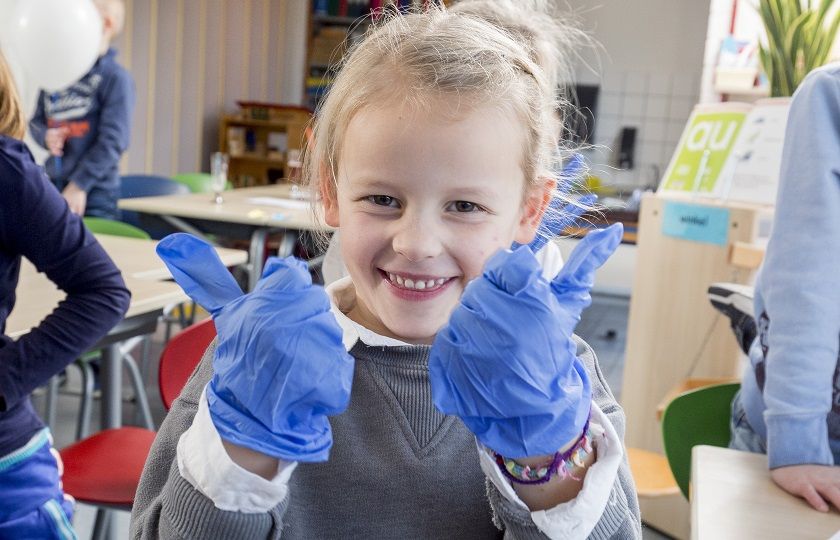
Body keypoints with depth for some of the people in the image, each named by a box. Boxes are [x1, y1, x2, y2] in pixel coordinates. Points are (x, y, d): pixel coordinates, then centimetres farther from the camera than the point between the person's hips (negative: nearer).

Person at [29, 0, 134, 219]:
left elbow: (113, 140, -14)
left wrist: (79, 185, -16)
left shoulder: (115, 78, -10)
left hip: (95, 195, -5)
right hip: (52, 188, 6)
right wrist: (46, 137, -8)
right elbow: (36, 121, 16)